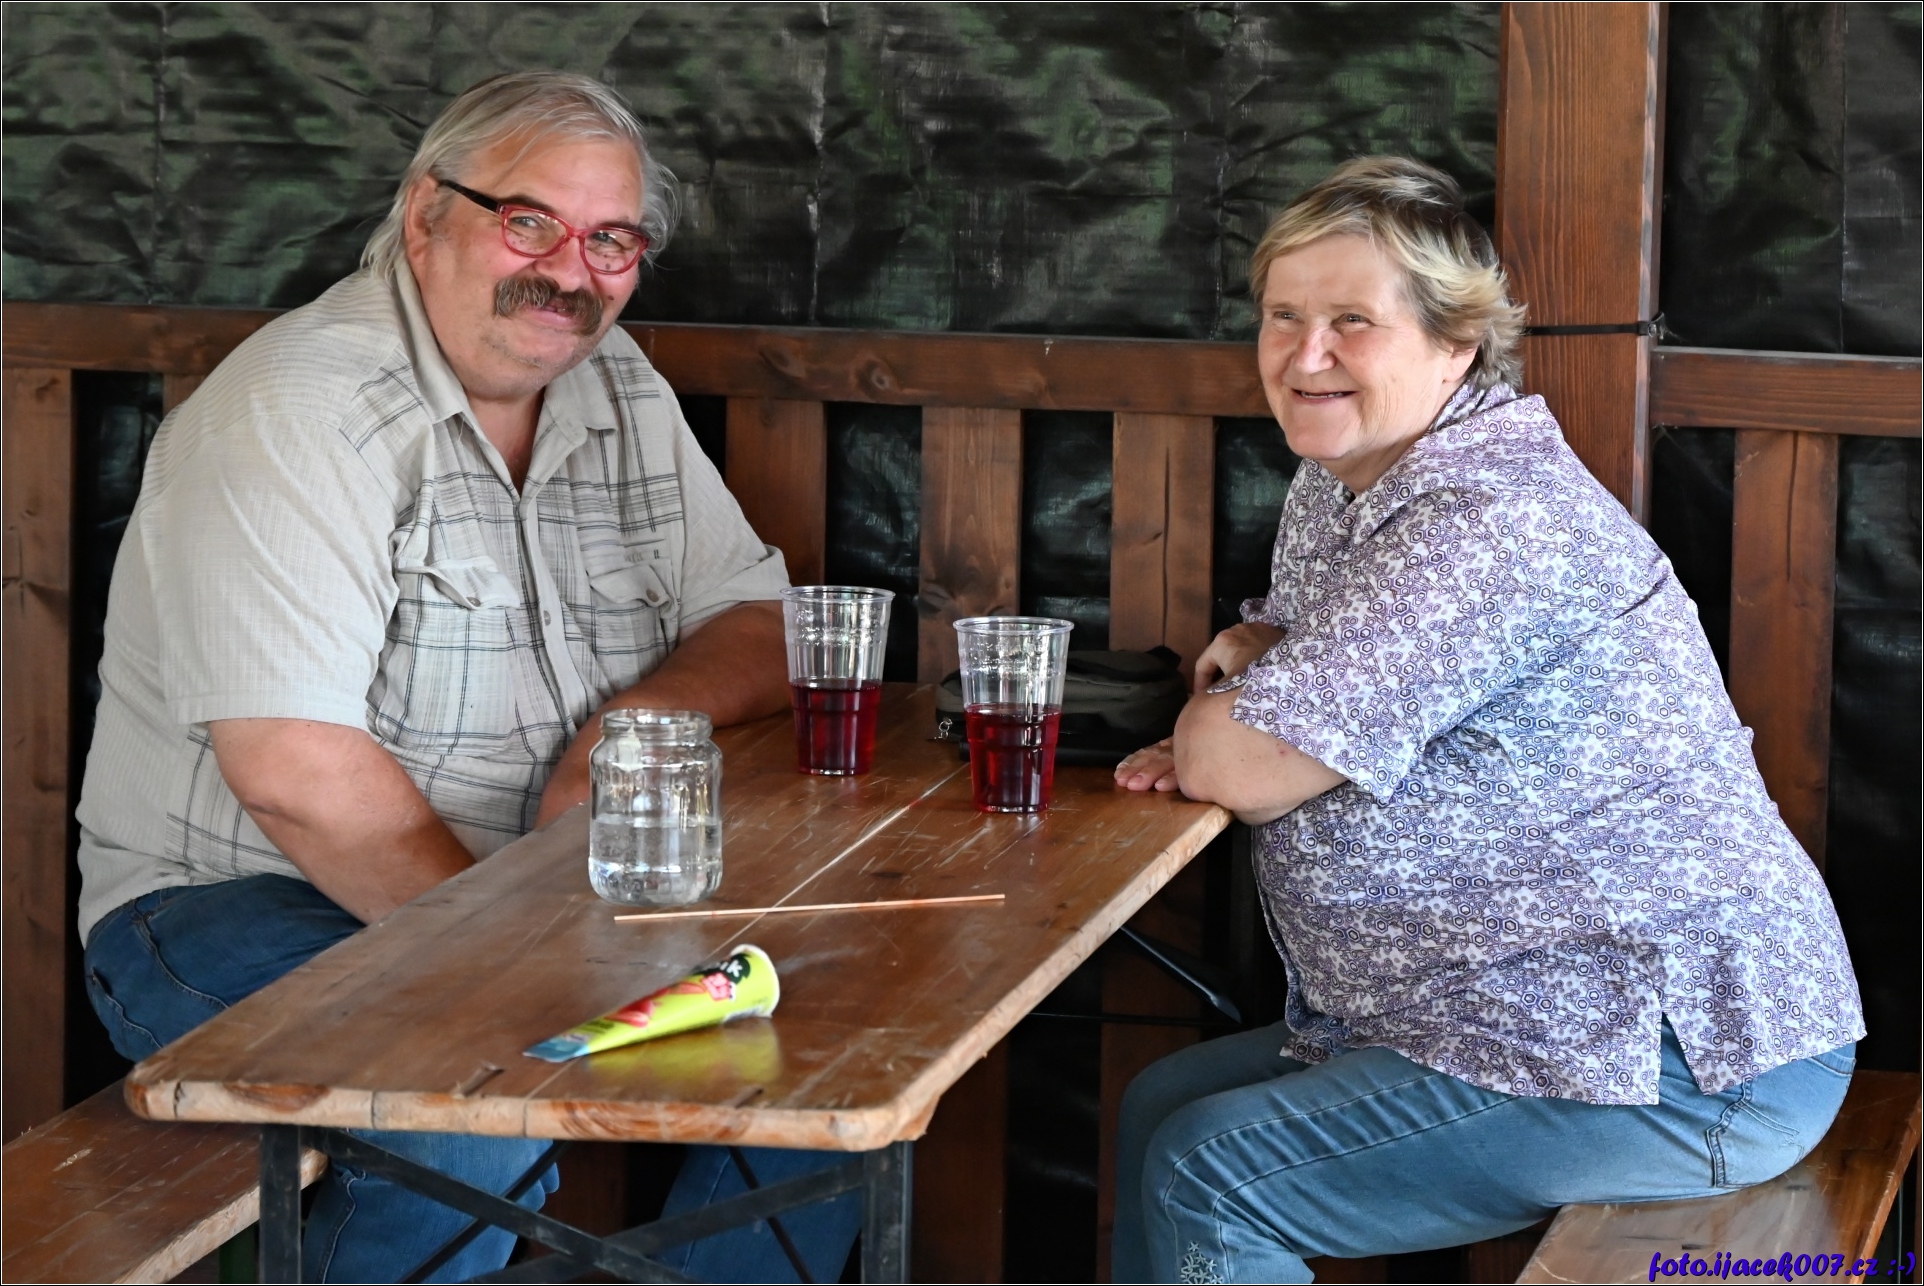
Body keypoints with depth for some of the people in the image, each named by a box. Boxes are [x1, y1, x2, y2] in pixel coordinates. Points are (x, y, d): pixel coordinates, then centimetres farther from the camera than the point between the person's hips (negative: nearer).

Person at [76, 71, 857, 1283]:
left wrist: (633, 721, -12)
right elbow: (292, 771, -25)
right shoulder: (301, 411, -17)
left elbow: (765, 629, 10)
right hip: (242, 902, -7)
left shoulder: (619, 394, 8)